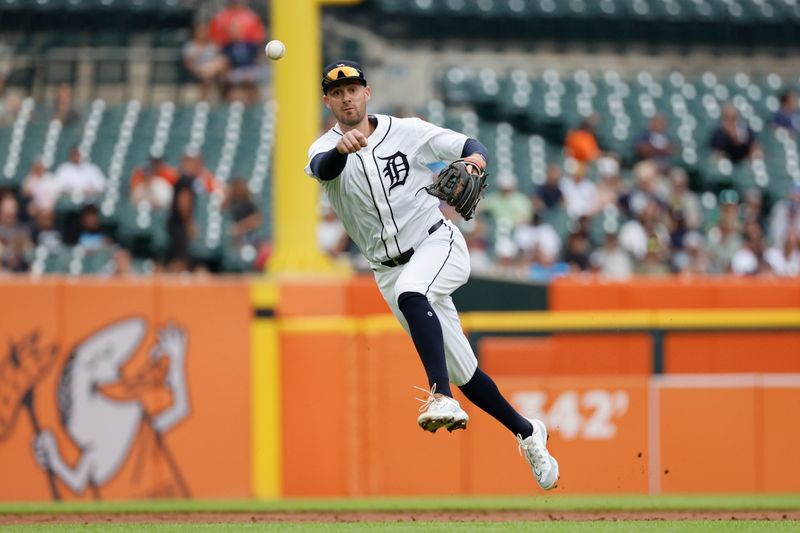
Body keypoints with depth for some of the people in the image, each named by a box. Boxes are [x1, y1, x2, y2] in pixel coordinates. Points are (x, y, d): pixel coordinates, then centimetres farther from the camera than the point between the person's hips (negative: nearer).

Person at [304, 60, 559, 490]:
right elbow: (324, 168, -25)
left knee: (410, 292, -38)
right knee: (461, 371, 7)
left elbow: (469, 146, 1)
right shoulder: (325, 150, -1)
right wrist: (343, 149, -49)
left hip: (438, 243, -3)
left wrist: (475, 157, -24)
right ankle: (526, 432, 27)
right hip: (390, 271, 3)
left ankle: (441, 397, -50)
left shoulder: (406, 131, -1)